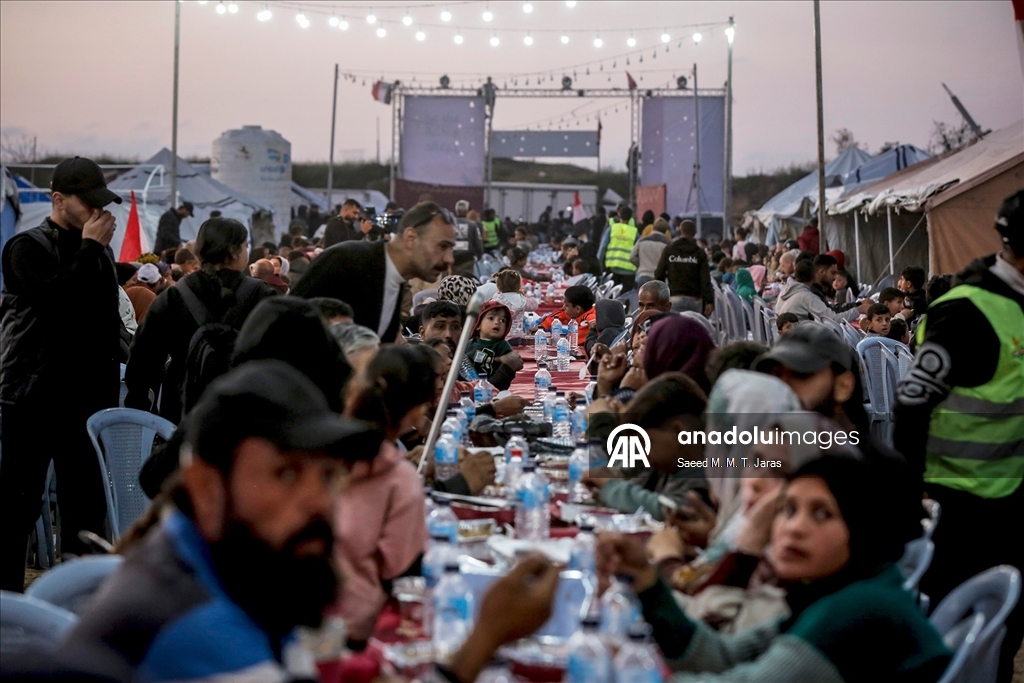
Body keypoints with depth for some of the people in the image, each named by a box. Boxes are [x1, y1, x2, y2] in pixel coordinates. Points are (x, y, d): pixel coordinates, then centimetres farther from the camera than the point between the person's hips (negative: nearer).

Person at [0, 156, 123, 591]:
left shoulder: (99, 251, 13)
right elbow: (55, 301, -24)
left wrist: (109, 388, 14)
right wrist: (89, 249, -16)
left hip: (87, 396, 6)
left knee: (86, 501, 9)